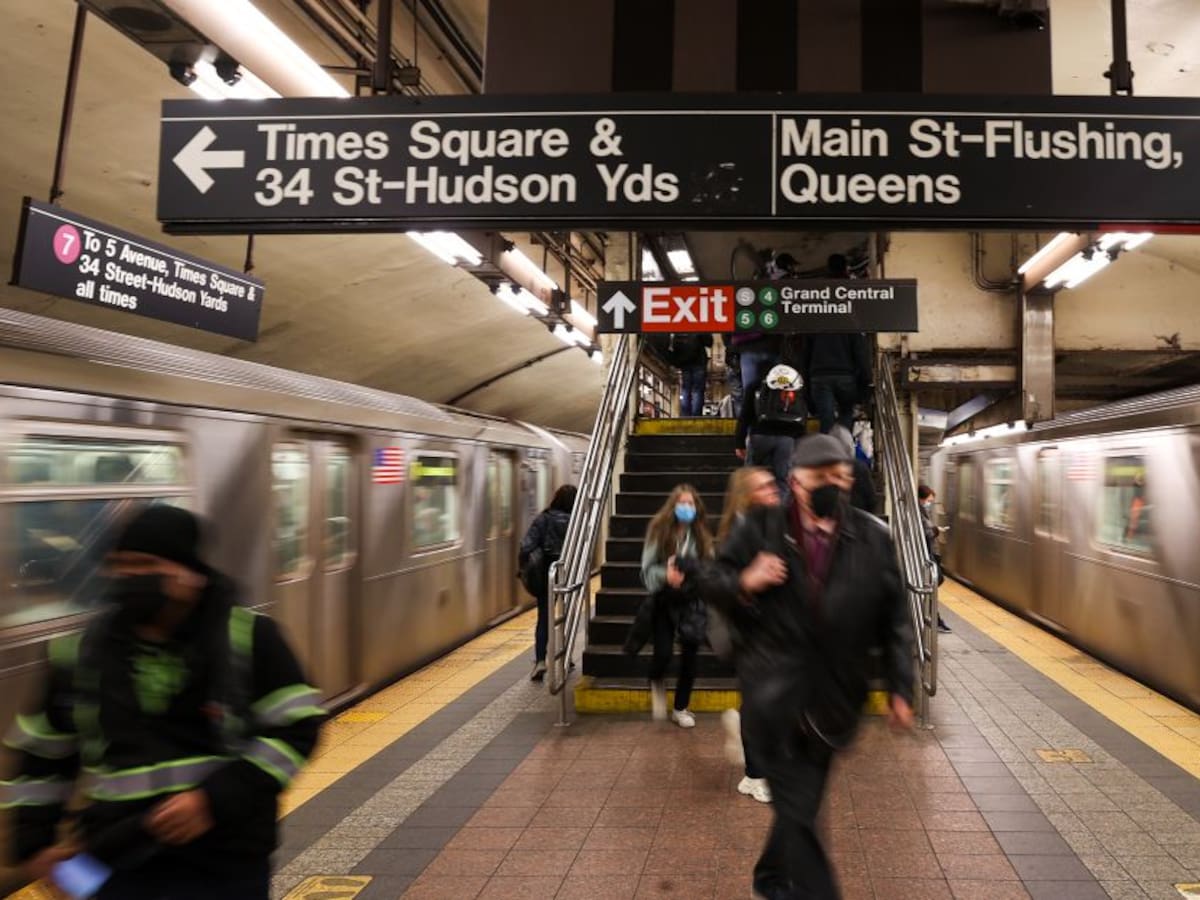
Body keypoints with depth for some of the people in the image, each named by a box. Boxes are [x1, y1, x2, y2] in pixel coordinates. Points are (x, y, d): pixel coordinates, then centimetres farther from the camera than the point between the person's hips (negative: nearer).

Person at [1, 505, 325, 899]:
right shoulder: (82, 652, 3)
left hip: (227, 858, -3)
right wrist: (33, 838, 11)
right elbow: (43, 753, 15)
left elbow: (296, 728, -10)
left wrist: (217, 798, -18)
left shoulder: (248, 638, -10)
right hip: (118, 860, 3)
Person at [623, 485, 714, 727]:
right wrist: (665, 574, -27)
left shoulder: (702, 535, 0)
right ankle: (657, 685, 26)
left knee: (689, 655, 6)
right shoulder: (659, 530, -6)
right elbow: (647, 568, -8)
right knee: (663, 653, -11)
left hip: (691, 602, 2)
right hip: (663, 601, -2)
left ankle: (681, 708, 25)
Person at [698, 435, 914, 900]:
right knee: (797, 806, -4)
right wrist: (744, 581, -16)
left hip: (832, 698, 3)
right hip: (773, 692, -2)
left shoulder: (873, 537, 2)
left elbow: (895, 621, 5)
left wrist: (900, 688, 3)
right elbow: (710, 581, 5)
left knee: (802, 802, 18)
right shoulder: (759, 527, -2)